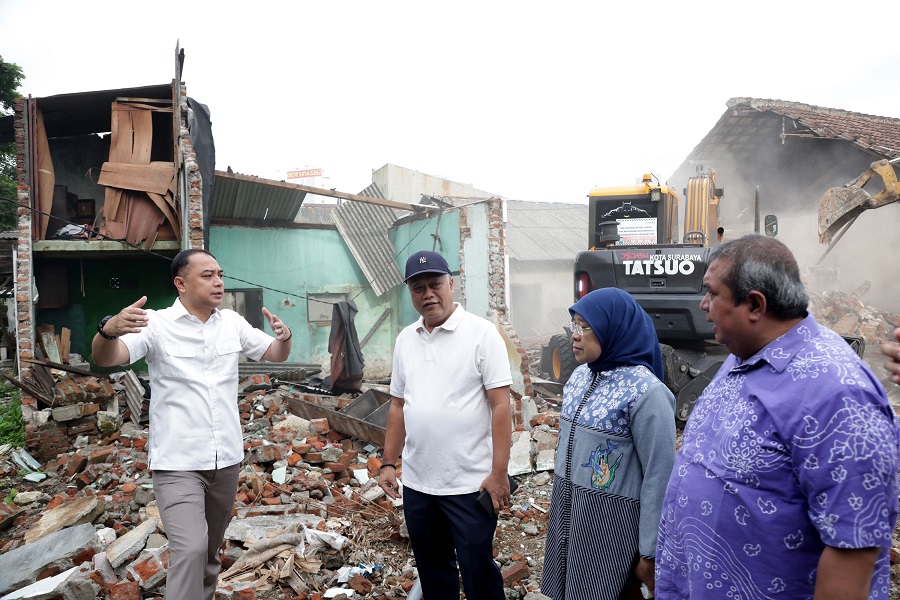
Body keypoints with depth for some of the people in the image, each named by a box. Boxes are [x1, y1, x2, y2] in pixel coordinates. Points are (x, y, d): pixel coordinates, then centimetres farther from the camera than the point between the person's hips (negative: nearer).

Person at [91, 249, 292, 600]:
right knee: (191, 549, -17)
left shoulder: (232, 323, 3)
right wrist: (109, 330, -46)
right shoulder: (157, 324, -11)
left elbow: (274, 355, 9)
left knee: (211, 547, 20)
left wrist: (284, 337, -14)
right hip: (178, 462, -5)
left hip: (227, 458, 5)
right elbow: (105, 359, -23)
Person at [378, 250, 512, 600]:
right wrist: (388, 463, 10)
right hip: (417, 483, 5)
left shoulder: (481, 333, -10)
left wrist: (499, 473, -15)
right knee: (432, 571, 20)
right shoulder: (405, 339, 7)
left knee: (477, 571, 8)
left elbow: (500, 405, -13)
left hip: (471, 484, -5)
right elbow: (398, 406, 13)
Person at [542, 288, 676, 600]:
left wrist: (649, 551, -12)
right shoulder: (580, 375, 2)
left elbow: (659, 477, -17)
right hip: (568, 508, 7)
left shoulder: (646, 391, -20)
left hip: (611, 519, -7)